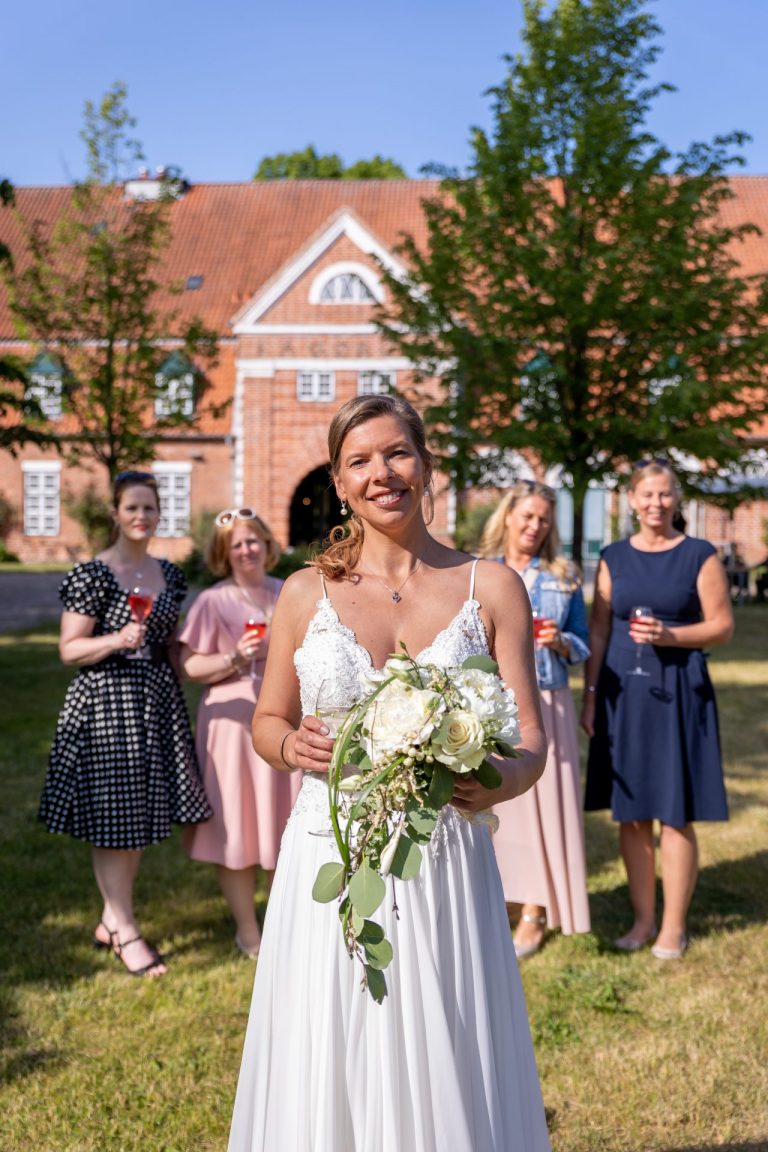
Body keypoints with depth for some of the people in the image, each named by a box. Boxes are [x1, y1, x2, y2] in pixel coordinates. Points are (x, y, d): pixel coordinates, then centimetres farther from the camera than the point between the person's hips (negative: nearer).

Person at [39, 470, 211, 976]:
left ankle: (112, 921, 27)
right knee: (113, 820, -2)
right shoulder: (92, 574, -9)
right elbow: (69, 649, -9)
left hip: (157, 700, 6)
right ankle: (127, 933, 10)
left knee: (141, 816, 12)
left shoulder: (169, 574, 10)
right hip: (105, 703, -6)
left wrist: (180, 701, 17)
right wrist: (117, 640, -25)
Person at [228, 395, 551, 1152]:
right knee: (327, 1070, 8)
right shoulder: (306, 593, 3)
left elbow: (530, 738, 1)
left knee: (446, 1070, 7)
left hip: (446, 867, 0)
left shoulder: (491, 588, 2)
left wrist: (504, 780, -20)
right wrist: (291, 748, -10)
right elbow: (268, 720, 13)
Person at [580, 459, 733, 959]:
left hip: (677, 695, -3)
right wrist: (590, 693, 4)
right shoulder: (614, 558, 9)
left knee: (675, 814, 0)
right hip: (622, 693, 3)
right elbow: (598, 630, 9)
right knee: (631, 812, 7)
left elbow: (723, 626, -1)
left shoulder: (700, 556, 0)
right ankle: (643, 918, 22)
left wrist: (670, 636, -17)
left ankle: (673, 926, 14)